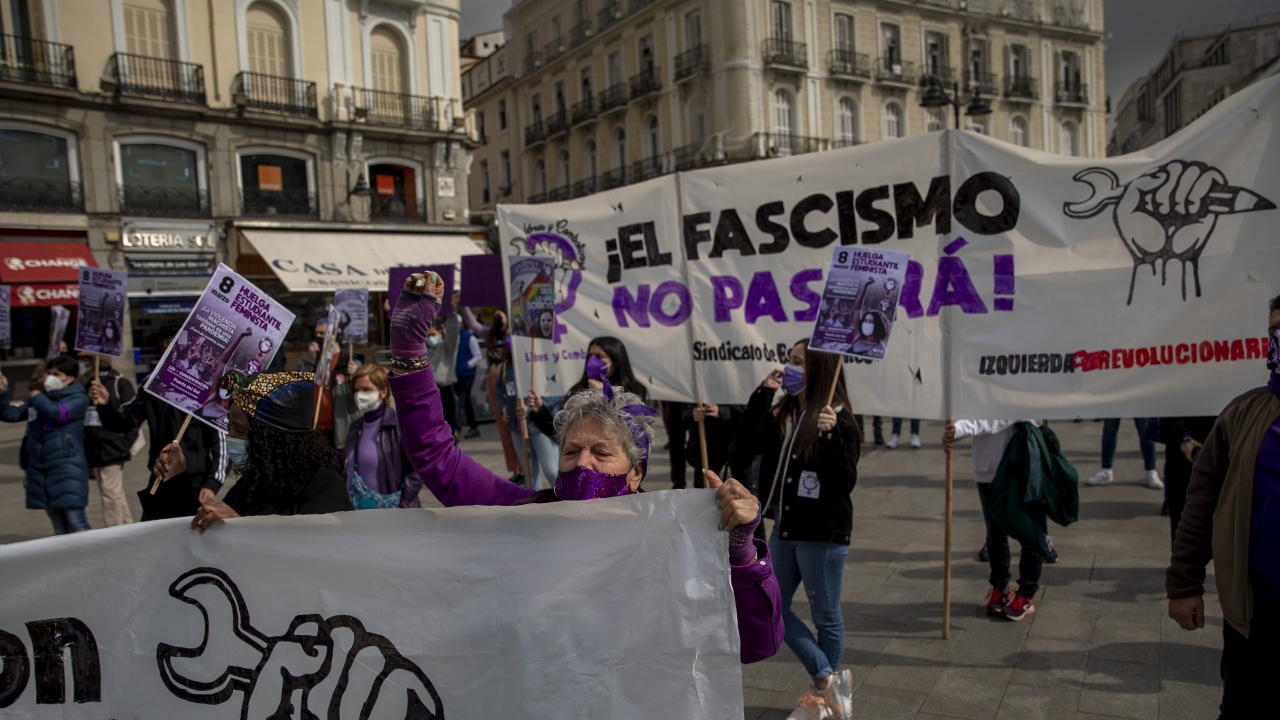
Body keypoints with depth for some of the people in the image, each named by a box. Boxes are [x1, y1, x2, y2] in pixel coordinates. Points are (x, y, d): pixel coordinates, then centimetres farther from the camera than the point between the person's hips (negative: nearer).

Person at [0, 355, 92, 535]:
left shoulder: (78, 398, -4)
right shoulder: (37, 398, 14)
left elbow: (57, 412, -21)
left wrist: (38, 398, -3)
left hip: (68, 469, -6)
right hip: (40, 470, 6)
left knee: (76, 522, -10)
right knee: (59, 528, 12)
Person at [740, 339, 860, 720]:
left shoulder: (839, 420, -15)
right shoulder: (784, 411, 5)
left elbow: (844, 482, -22)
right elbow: (749, 440, -6)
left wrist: (830, 436, -35)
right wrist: (764, 392, -11)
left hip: (823, 534, -7)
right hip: (786, 527, 7)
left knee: (825, 617, 9)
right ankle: (828, 679, 19)